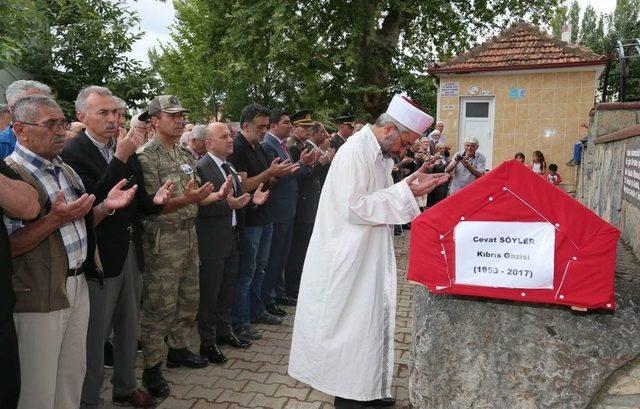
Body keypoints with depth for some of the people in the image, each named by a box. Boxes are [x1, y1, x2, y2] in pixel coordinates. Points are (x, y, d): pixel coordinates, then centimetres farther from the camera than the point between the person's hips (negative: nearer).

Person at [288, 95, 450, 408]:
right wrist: (404, 192, -21)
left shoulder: (378, 152, 8)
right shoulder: (354, 151, -20)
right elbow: (353, 208, -25)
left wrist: (410, 184, 0)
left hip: (370, 256, 9)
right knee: (353, 324, 3)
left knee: (370, 320, 17)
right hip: (350, 258, -9)